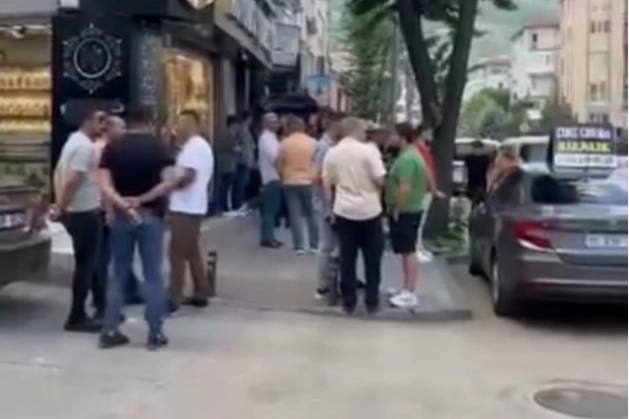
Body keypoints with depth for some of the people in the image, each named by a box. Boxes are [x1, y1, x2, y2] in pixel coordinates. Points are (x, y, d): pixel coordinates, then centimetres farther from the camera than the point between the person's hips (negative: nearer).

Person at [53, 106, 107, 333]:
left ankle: (100, 306, 29)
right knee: (86, 264, -3)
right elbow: (71, 181, -27)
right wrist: (61, 209, -19)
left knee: (89, 262, 18)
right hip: (84, 213, -10)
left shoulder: (74, 141, 13)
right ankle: (77, 317, 3)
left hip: (76, 212, 10)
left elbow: (59, 173, 17)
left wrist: (60, 205, 14)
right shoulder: (86, 146, -19)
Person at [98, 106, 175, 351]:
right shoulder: (158, 146, -3)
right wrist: (142, 199, -15)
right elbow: (170, 182, -16)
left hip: (121, 216, 2)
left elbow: (105, 186, -9)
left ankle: (109, 331, 12)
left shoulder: (112, 148, 3)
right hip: (151, 216, -2)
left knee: (119, 274, 11)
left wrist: (123, 204, -19)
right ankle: (155, 334, 6)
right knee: (153, 275, 4)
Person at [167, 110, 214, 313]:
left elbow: (188, 176, -24)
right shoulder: (203, 145, 18)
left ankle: (174, 298, -4)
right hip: (195, 206, 11)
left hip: (184, 208, -11)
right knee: (192, 252, 15)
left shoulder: (192, 146, -15)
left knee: (177, 254, -7)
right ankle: (200, 294, 18)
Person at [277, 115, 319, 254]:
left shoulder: (285, 143, -4)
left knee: (295, 215, 3)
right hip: (308, 182, 1)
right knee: (311, 214, 12)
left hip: (290, 182, -1)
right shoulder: (312, 142, -2)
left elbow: (279, 164, 0)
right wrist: (315, 178, 11)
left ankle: (299, 246, 2)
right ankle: (314, 245, 12)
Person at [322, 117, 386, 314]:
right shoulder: (369, 150, -10)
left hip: (344, 211, 3)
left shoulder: (332, 153, 3)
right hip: (369, 210, -3)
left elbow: (327, 185, 5)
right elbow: (380, 180, -13)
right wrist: (376, 192, 9)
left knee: (347, 257, 8)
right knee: (372, 258, 9)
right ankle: (372, 300, 13)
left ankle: (348, 301, 12)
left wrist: (332, 209, 13)